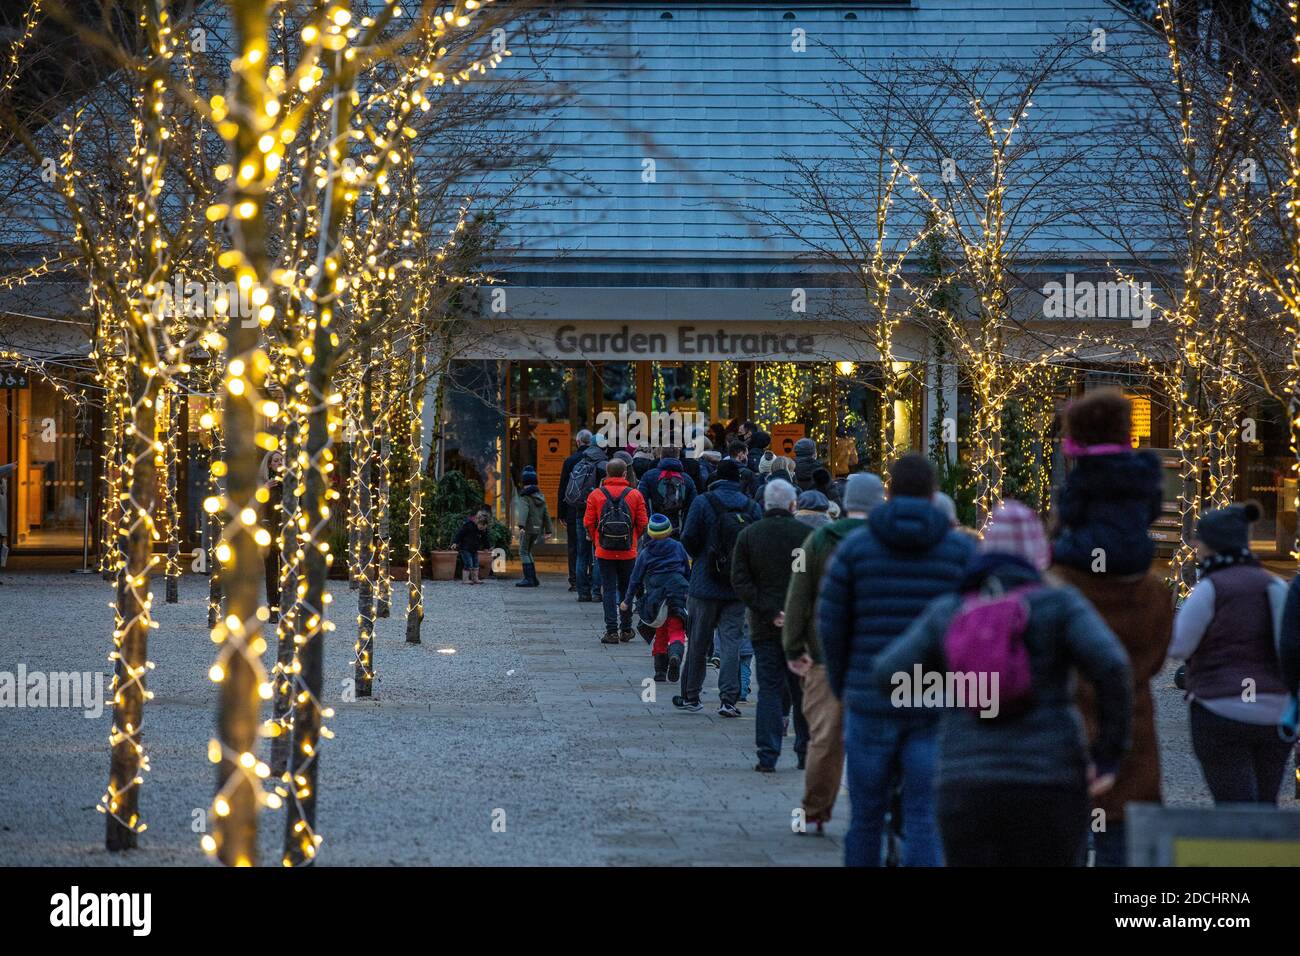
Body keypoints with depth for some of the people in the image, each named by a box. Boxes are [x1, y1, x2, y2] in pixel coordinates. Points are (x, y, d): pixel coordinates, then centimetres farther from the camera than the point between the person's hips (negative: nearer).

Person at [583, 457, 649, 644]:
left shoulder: (595, 495, -4)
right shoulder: (635, 495, -3)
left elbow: (588, 523, -2)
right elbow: (643, 524, -1)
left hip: (604, 552, -1)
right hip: (628, 552, 1)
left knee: (609, 590, 3)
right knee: (626, 590, 13)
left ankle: (612, 631, -3)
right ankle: (626, 630, 17)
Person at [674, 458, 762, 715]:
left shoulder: (703, 502, -7)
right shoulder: (752, 507, 0)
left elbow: (688, 538, -10)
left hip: (705, 585, -2)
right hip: (738, 588, 2)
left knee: (697, 642, 9)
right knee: (731, 641, 3)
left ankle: (691, 696, 18)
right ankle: (728, 699, -4)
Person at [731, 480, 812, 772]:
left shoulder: (747, 535, 0)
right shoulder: (807, 534, -4)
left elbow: (740, 582, -5)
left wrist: (770, 612, -8)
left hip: (764, 626, 1)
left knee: (769, 688, 4)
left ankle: (767, 755, -1)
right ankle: (806, 753, 14)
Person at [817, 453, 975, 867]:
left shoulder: (855, 547, 0)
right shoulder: (960, 549, 1)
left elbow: (831, 623, 1)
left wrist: (841, 685, 15)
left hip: (873, 699, 1)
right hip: (938, 706, 0)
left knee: (866, 816, 12)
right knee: (925, 821, -2)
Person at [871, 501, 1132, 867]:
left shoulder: (947, 613, 8)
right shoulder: (1058, 604, 1)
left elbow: (887, 675, 1)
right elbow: (1110, 665, -13)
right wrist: (1108, 755, -5)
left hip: (966, 791, 2)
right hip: (1049, 788, -2)